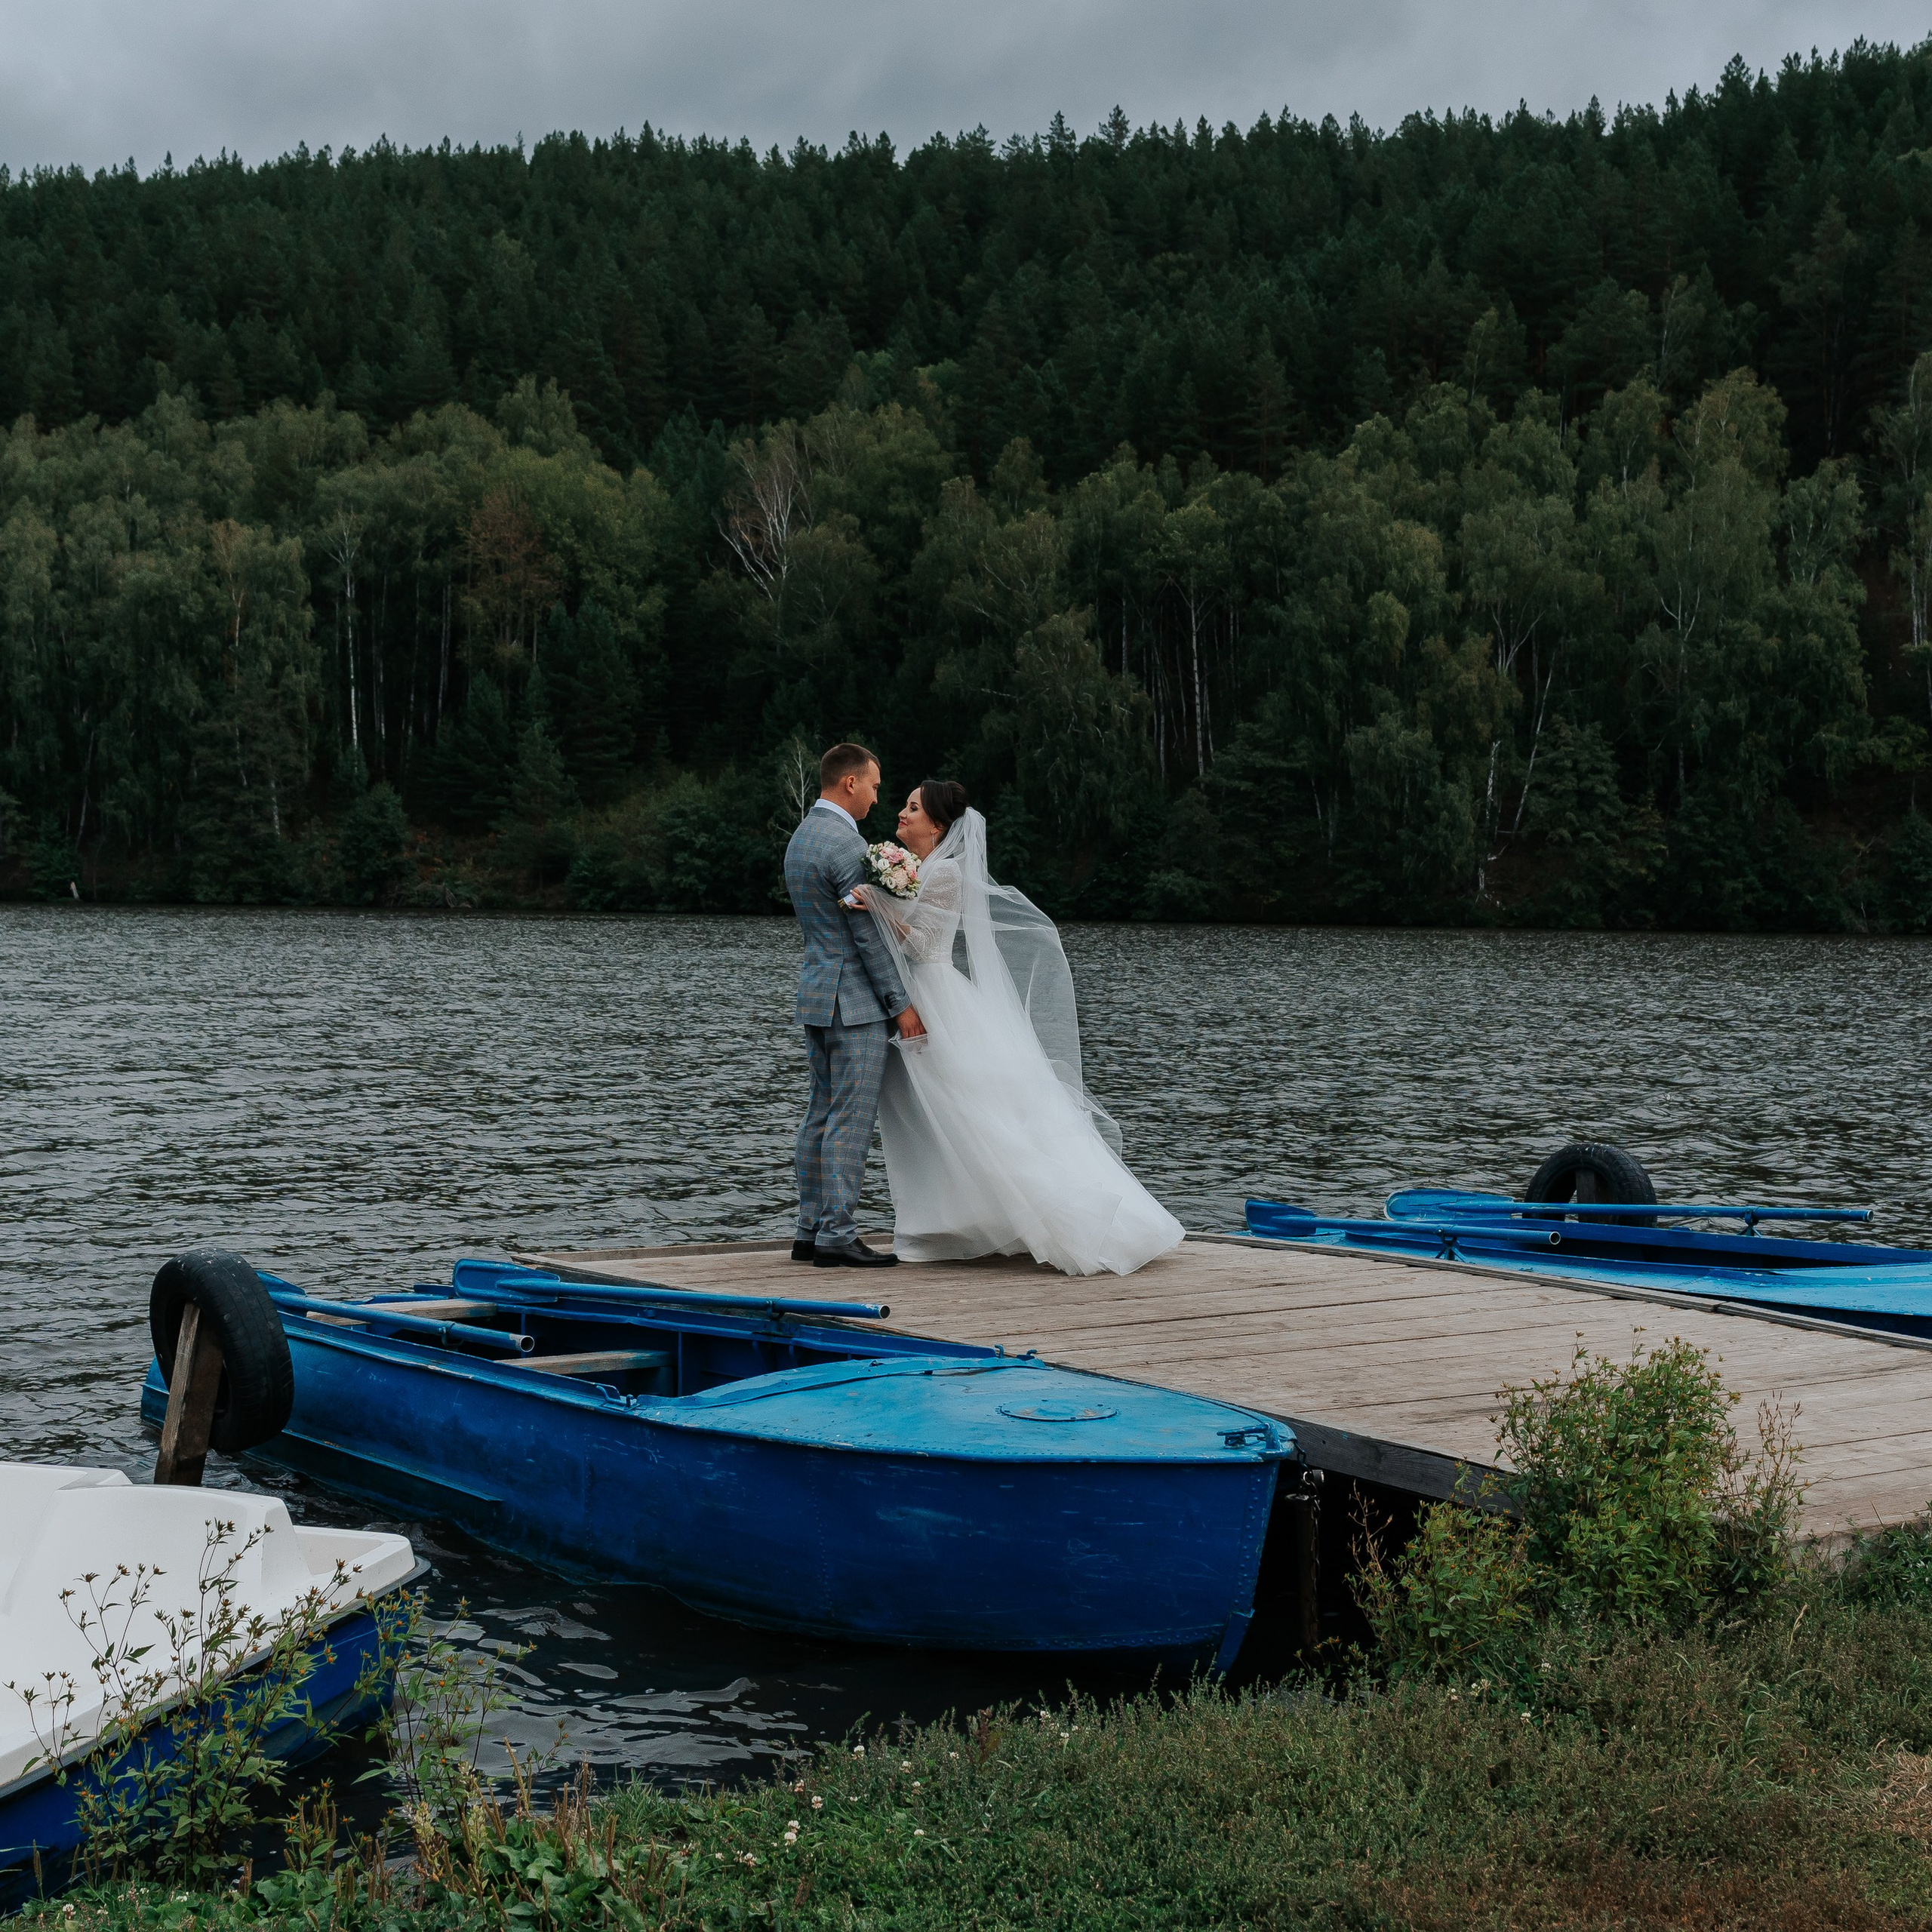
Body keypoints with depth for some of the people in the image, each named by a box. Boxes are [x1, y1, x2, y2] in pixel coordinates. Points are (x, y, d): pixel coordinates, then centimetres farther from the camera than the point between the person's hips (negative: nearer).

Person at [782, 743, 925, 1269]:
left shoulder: (802, 836, 14)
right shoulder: (847, 844, -16)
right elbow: (867, 934, -17)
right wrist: (901, 1004, -13)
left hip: (816, 991, 10)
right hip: (853, 999, -10)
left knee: (822, 1116, 12)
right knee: (851, 1120, -7)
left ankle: (811, 1231, 14)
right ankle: (837, 1237, -6)